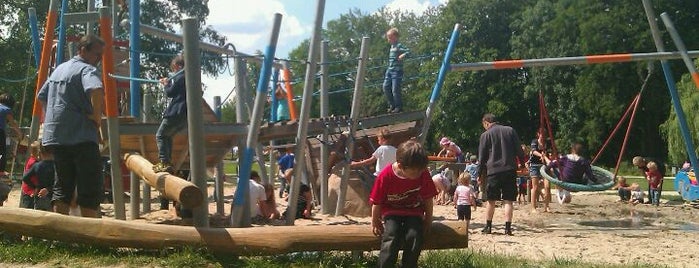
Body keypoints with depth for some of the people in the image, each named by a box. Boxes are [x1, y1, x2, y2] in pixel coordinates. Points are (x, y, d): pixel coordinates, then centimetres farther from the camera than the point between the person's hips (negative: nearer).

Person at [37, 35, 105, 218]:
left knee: (62, 187, 12)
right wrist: (97, 117, -16)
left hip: (55, 135, 8)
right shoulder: (87, 69, -8)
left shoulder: (59, 69, 19)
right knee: (91, 188, -4)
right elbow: (96, 90, -30)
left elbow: (41, 97, 29)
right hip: (81, 137, -8)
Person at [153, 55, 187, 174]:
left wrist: (166, 84, 9)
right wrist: (169, 83, 22)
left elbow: (170, 93, -9)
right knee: (167, 136, 19)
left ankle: (164, 163, -12)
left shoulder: (181, 76, -11)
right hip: (186, 115, 9)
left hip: (176, 113, -9)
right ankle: (167, 163, 17)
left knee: (160, 135, -2)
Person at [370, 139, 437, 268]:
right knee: (391, 236, -28)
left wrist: (428, 219, 3)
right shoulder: (385, 176, -21)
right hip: (391, 210, -1)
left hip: (414, 211, 2)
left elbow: (428, 199, -1)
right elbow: (377, 202, -9)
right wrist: (375, 222, -1)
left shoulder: (423, 174, -15)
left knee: (414, 236, -26)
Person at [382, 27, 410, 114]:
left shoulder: (399, 45, -10)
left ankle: (399, 107, 7)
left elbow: (408, 51, -20)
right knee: (386, 87, 4)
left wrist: (403, 55, -32)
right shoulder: (392, 46, 15)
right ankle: (392, 104, 16)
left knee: (395, 89, -6)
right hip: (389, 70, 8)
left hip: (397, 70, -8)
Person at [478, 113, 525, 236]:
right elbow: (519, 151, 6)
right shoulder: (510, 131, 6)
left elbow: (482, 157, 4)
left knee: (491, 200, 9)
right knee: (508, 200, 2)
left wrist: (480, 174, 13)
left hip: (493, 170, -1)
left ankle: (488, 226, 15)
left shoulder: (486, 135, 1)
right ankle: (508, 227, -3)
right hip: (510, 170, 2)